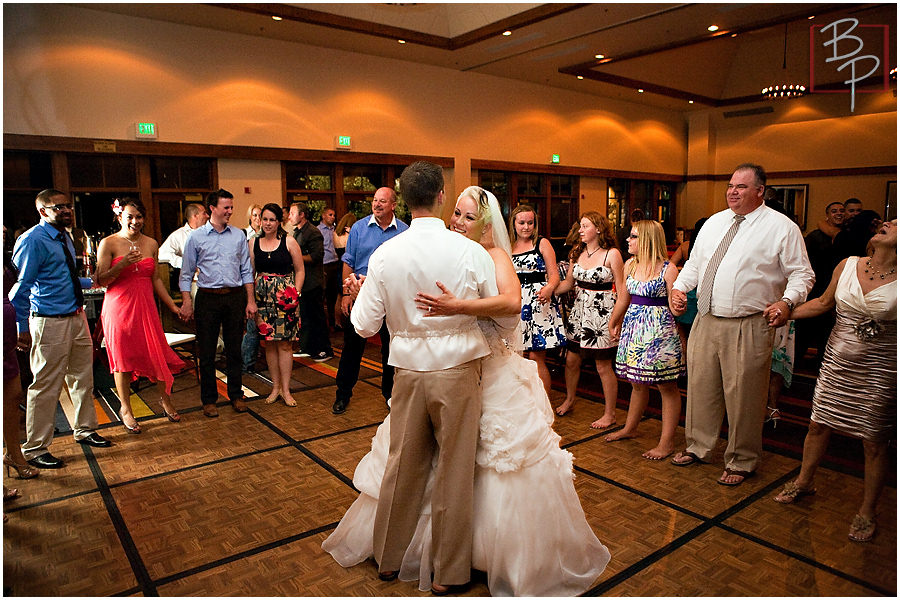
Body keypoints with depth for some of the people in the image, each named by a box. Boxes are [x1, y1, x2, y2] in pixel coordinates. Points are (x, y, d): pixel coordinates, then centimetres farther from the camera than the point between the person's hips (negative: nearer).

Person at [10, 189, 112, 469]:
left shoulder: (65, 239, 12)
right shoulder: (32, 241, -14)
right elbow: (20, 287, -15)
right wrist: (22, 329, -15)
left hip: (77, 318, 9)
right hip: (50, 323, -8)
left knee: (83, 378, 18)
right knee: (46, 386, 0)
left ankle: (85, 430, 36)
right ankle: (35, 449, 15)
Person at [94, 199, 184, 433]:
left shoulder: (151, 244, 9)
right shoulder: (108, 243, -3)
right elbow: (101, 281, -6)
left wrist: (173, 306, 11)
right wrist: (121, 265, -22)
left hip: (145, 307, 3)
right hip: (119, 308, -3)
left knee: (158, 355, 3)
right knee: (123, 358, 5)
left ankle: (165, 400, 23)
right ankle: (125, 409, 21)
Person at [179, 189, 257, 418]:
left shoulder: (239, 235, 7)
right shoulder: (196, 237, 0)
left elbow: (246, 271, 9)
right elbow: (186, 274, 2)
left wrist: (250, 300, 4)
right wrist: (186, 302, -5)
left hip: (235, 297, 2)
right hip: (208, 298, -2)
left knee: (234, 349, 9)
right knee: (206, 352, 5)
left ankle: (236, 395, 22)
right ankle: (209, 399, 18)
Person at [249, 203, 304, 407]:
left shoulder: (289, 241, -1)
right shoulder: (253, 243, 7)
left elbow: (299, 270, 2)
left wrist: (295, 294, -8)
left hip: (285, 297, -3)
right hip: (263, 297, 3)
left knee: (284, 344, 0)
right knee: (269, 343, 8)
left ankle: (285, 389, 10)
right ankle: (276, 386, 21)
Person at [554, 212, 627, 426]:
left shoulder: (612, 254, -9)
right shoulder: (577, 252, 8)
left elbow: (622, 290, -8)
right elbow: (568, 282, 11)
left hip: (602, 314, -5)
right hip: (579, 310, 6)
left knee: (603, 367, 2)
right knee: (571, 360, 13)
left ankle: (610, 414, 18)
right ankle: (569, 400, 37)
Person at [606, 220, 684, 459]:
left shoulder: (667, 269, -11)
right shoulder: (630, 265, 8)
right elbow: (624, 299, 19)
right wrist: (613, 323, 26)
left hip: (659, 330, -6)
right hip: (634, 327, 6)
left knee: (666, 386, 3)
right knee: (637, 382, 18)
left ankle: (667, 441, 12)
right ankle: (630, 428, 34)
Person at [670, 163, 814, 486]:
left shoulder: (782, 227, -3)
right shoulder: (713, 223, 14)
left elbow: (802, 274, -3)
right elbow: (694, 263, 20)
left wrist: (787, 301, -21)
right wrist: (679, 287, 4)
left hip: (749, 327, -5)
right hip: (705, 322, 5)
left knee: (743, 395, 3)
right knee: (701, 386, 14)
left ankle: (741, 462, 23)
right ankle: (698, 447, 33)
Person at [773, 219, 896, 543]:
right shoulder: (847, 265, -1)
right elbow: (824, 302, 13)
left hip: (880, 370, -3)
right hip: (838, 360, 3)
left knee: (875, 443, 8)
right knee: (818, 425, 13)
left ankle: (867, 511, 27)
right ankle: (803, 482, 36)